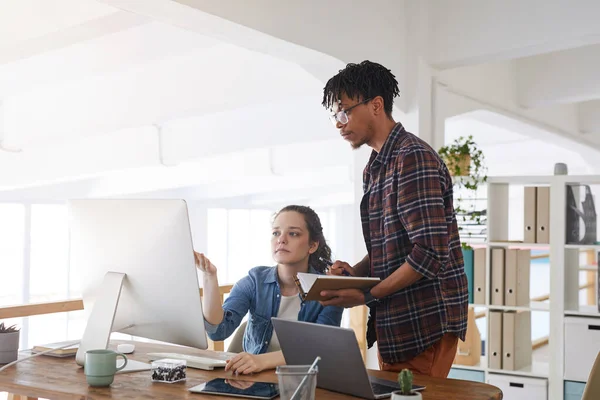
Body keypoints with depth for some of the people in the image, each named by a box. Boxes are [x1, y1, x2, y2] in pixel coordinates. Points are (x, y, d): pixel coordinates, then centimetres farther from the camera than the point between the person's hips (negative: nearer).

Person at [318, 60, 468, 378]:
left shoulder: (413, 158, -15)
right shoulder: (373, 169, 13)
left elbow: (430, 254, -22)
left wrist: (367, 295, -15)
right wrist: (355, 272, 0)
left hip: (425, 326, -9)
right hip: (392, 327, 9)